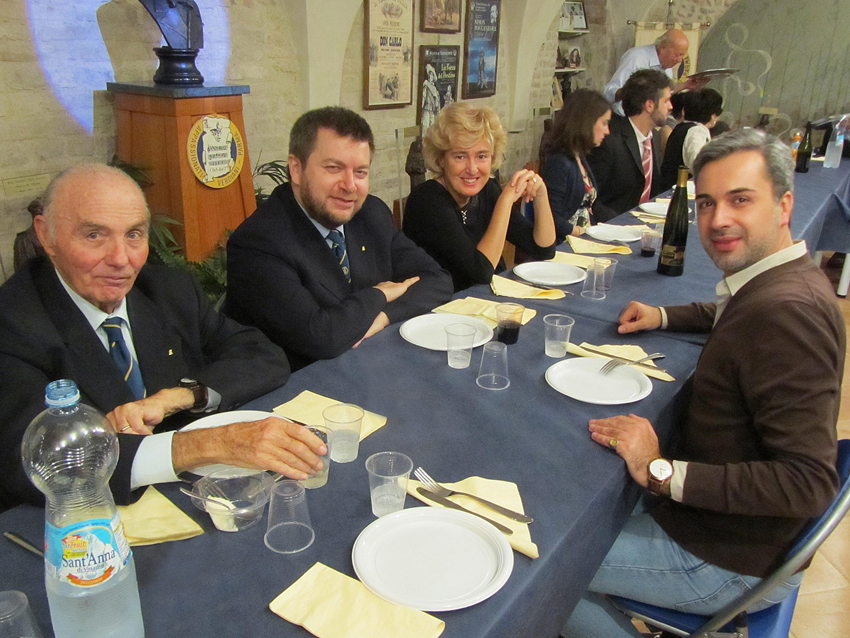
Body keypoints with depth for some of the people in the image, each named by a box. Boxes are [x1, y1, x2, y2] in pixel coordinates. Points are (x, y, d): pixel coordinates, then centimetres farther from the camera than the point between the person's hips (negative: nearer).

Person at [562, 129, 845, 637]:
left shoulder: (785, 312, -30)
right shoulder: (789, 279, 1)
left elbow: (810, 482, -33)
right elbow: (730, 314, 27)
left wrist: (664, 472, -32)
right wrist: (663, 316, 12)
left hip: (729, 559, -9)